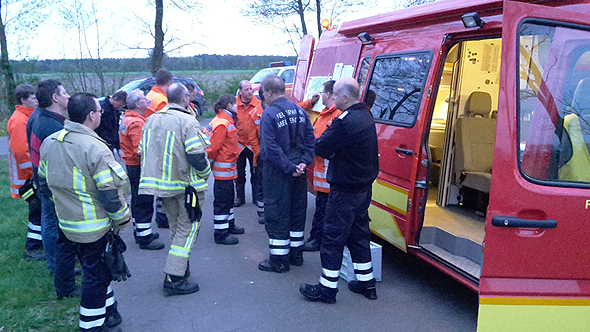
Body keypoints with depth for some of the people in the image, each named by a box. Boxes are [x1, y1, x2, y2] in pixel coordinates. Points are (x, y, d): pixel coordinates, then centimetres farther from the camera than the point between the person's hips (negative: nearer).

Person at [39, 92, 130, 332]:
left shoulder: (49, 143, 2)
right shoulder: (95, 148, -23)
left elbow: (44, 180, 14)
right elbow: (110, 193, -22)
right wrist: (123, 219, -7)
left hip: (67, 222, 8)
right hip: (95, 227, -8)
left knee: (93, 270, 22)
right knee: (96, 276, 7)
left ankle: (108, 312, 38)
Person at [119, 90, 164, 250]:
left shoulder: (127, 119, 12)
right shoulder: (137, 123, -22)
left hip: (131, 164, 11)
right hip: (140, 167, -11)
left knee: (138, 200, 20)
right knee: (144, 202, -4)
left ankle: (141, 232, 33)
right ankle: (145, 238, 3)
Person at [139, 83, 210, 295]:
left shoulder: (151, 120, 8)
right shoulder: (187, 121, -15)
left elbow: (143, 152, 13)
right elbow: (197, 156, -20)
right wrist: (205, 173, -1)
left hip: (163, 184, 7)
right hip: (186, 185, -7)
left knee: (176, 228, 20)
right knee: (187, 229, 0)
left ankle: (181, 269, 28)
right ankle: (174, 278, -4)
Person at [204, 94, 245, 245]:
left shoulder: (226, 121, 13)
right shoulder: (222, 124, -21)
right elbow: (214, 147, -21)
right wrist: (209, 162, -11)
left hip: (228, 166, 11)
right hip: (223, 167, -11)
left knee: (229, 197, 22)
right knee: (222, 200, -4)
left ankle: (229, 225, 37)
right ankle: (221, 235, 3)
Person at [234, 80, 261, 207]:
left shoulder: (259, 105, -4)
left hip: (255, 145, 0)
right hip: (239, 144, 1)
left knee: (256, 172, 9)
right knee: (239, 173, 10)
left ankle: (257, 197, 22)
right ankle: (240, 197, 24)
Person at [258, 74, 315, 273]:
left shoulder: (269, 115, -15)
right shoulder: (299, 111, 7)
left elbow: (271, 148, -22)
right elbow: (310, 139, 3)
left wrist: (289, 168, -18)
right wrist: (304, 162, -3)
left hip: (278, 172, -7)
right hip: (298, 171, 7)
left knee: (276, 215, 2)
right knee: (297, 212, 17)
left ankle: (279, 260, 9)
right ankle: (296, 254, 28)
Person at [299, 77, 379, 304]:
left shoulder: (345, 122, -24)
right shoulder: (366, 117, 8)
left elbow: (321, 149, -18)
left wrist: (319, 140, 1)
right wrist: (333, 152, -1)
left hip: (345, 191, -9)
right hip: (364, 188, 9)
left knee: (333, 237, 2)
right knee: (359, 235, 19)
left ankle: (327, 289, 12)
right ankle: (366, 283, 29)